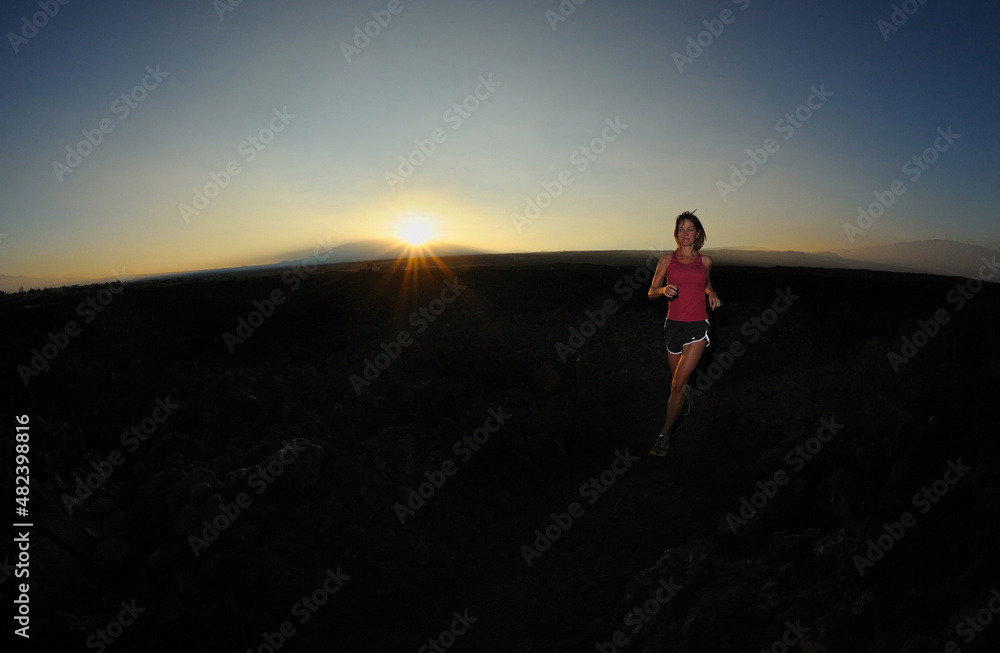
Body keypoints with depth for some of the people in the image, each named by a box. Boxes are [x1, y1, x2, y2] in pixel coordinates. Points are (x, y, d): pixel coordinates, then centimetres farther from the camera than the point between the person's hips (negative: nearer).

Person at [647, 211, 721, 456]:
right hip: (674, 324, 1)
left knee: (678, 382, -9)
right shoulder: (667, 259, 0)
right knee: (676, 379, 17)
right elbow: (651, 293, 3)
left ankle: (664, 434, 4)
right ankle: (685, 400, 53)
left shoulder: (705, 261, 4)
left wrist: (712, 294, 1)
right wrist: (663, 290, -18)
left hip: (697, 326, -1)